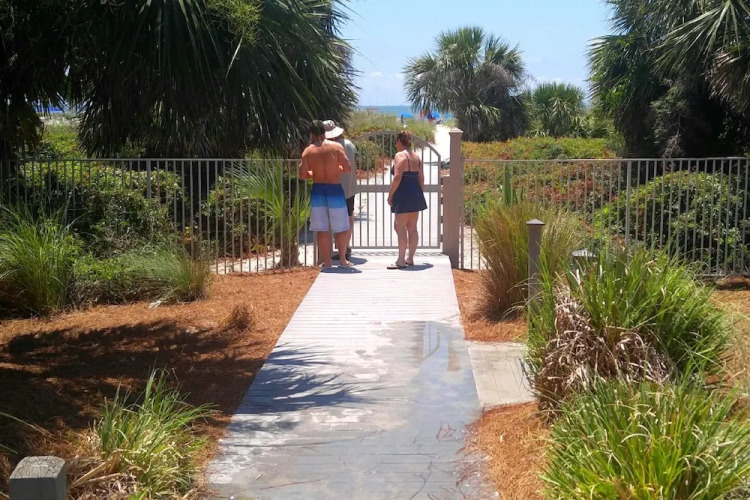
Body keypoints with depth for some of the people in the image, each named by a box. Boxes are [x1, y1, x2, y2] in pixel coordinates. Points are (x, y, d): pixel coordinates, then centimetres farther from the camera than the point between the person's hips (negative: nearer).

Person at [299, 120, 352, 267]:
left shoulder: (308, 151, -1)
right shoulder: (336, 146, -6)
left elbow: (302, 174, -2)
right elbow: (347, 168, -10)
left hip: (318, 191, 2)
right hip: (335, 190, -2)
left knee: (321, 229, 8)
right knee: (341, 228, 10)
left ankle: (327, 261, 10)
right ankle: (343, 259, 15)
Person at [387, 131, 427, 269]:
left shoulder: (400, 155, -10)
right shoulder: (416, 157, 13)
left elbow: (397, 177, -18)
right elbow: (421, 178, 14)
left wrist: (390, 194, -11)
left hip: (404, 196, -8)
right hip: (416, 195, 8)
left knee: (400, 227, -5)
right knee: (412, 228, 11)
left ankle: (401, 260, -7)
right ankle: (410, 258, 16)